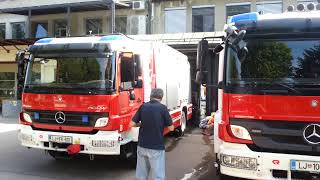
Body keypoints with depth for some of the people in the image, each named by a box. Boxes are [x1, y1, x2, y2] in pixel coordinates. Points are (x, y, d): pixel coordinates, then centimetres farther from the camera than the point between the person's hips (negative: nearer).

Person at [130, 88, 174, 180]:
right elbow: (171, 128, -4)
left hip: (142, 145, 5)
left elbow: (132, 124, 2)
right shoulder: (162, 108, -8)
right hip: (156, 147, -4)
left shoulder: (143, 106, 2)